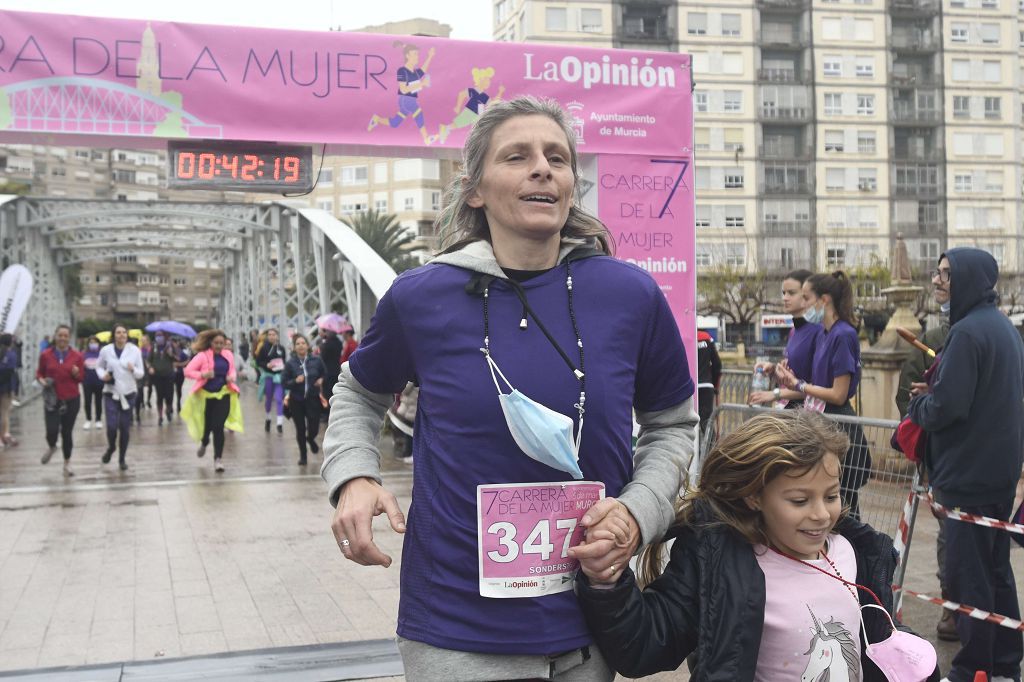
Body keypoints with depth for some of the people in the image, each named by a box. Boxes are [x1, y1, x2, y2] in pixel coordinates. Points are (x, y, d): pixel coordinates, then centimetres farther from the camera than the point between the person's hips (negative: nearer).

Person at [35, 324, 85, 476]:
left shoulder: (77, 356, -2)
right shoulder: (45, 355, -2)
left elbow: (82, 378, 5)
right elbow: (39, 373, 11)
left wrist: (77, 373, -16)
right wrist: (42, 380, -10)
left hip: (72, 400, 0)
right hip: (52, 400, 0)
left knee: (67, 431, 6)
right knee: (52, 430, -12)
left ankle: (67, 463, 24)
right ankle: (51, 447, 26)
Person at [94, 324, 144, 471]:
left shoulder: (134, 350, -6)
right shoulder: (105, 350, -4)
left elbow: (141, 373, -1)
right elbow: (99, 366, 13)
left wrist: (133, 370, -22)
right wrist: (102, 375, -8)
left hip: (128, 393, 0)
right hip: (111, 393, 0)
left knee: (125, 428, 5)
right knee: (112, 426, -9)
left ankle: (122, 458, 23)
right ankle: (111, 447, 24)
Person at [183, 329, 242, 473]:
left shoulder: (229, 355, 1)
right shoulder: (202, 356, -11)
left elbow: (232, 369, 18)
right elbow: (188, 371, -12)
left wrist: (233, 377, -5)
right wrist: (202, 375, -27)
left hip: (223, 394, 1)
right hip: (206, 394, -1)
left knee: (218, 427, -8)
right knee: (207, 424, 13)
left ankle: (218, 458, -1)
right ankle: (204, 442, 50)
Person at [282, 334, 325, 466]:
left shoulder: (317, 360, -4)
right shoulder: (290, 363, -7)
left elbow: (325, 375, 12)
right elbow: (284, 383, -5)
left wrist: (321, 381, -9)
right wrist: (295, 381, -22)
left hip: (313, 399, 0)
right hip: (296, 401, 0)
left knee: (314, 429, -1)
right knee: (300, 429, 7)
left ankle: (311, 439, 37)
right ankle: (302, 455, 28)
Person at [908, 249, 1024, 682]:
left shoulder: (967, 331, -19)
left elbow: (946, 408, -23)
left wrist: (919, 405, -3)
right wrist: (934, 395, 8)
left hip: (970, 471, -10)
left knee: (967, 574, -1)